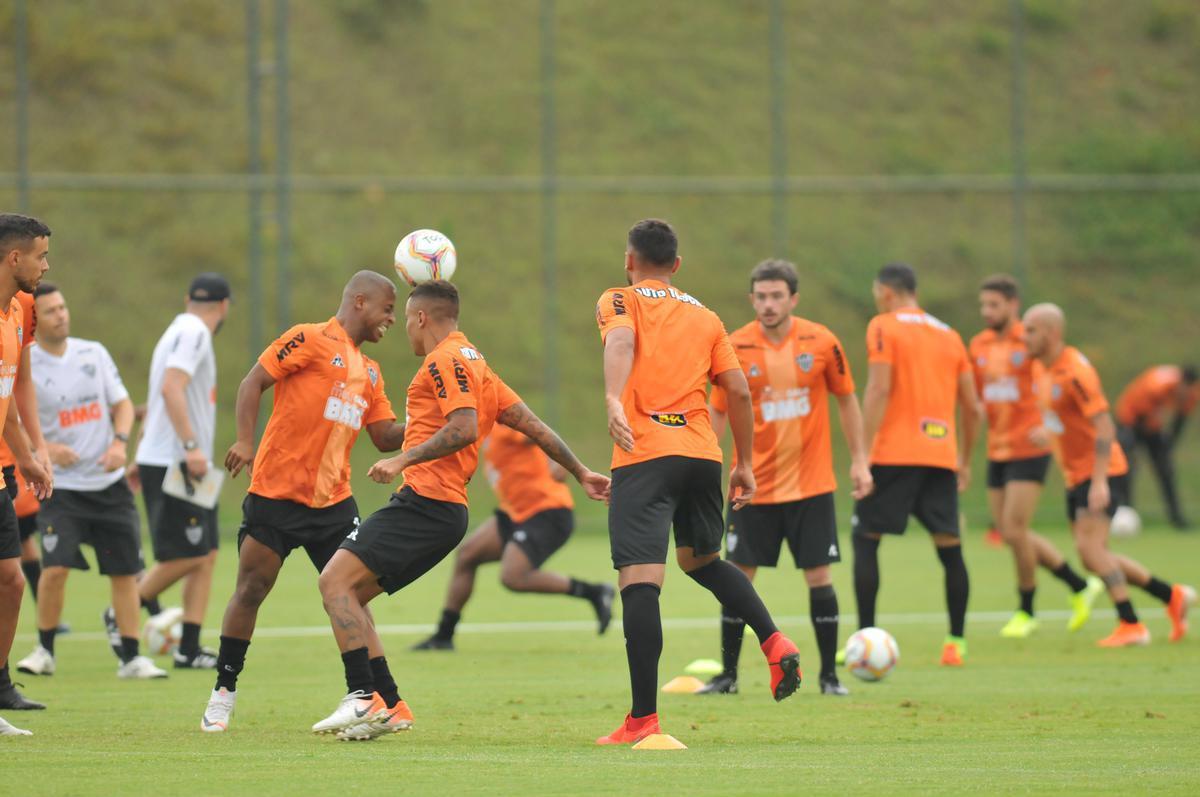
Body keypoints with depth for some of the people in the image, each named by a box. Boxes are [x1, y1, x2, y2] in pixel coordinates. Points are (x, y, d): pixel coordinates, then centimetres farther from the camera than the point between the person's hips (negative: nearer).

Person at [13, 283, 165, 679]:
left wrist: (119, 442, -9)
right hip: (60, 487, -4)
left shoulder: (93, 353, 4)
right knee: (55, 569, -17)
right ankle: (44, 651, 2)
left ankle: (131, 657, 13)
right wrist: (46, 448, -21)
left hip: (109, 483, 4)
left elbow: (122, 403, 10)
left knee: (125, 571, 3)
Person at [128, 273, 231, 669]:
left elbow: (159, 397, 23)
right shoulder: (193, 333, -11)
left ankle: (190, 650, 4)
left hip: (179, 462, 10)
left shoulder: (183, 331, 19)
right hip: (173, 464, -10)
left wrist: (141, 456, 25)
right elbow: (171, 388, -24)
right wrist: (191, 446, -29)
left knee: (205, 554, 6)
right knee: (187, 555, -7)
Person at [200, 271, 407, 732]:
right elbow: (253, 382, -9)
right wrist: (245, 440, -21)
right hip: (275, 494, -6)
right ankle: (223, 694, 7)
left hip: (332, 503, 6)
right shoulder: (311, 340, -4)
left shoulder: (369, 372, 17)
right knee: (251, 589, -4)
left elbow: (386, 436, 17)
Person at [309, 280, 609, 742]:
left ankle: (365, 698, -24)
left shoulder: (445, 360, -6)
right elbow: (532, 425, 22)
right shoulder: (472, 363, 23)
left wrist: (404, 460, -22)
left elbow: (464, 429, -20)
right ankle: (388, 705, 8)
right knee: (347, 596, 11)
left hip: (425, 504, -10)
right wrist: (580, 473, 25)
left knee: (336, 581, -16)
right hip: (443, 511, 10)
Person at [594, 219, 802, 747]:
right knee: (701, 558, 30)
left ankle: (643, 718, -17)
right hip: (703, 454, 5)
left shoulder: (619, 302, 9)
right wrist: (745, 464, 22)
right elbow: (739, 391, 14)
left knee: (639, 579, -10)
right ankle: (774, 641, 12)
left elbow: (621, 340, -15)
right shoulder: (705, 317, 20)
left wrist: (613, 400, -31)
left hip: (644, 454, -5)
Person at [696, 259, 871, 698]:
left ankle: (829, 674, 10)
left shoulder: (821, 342, -5)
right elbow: (717, 411, 2)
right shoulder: (735, 349, -6)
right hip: (753, 484, 0)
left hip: (811, 483, 0)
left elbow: (846, 400, 6)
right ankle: (728, 674, 13)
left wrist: (859, 460, 4)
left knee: (819, 577, -1)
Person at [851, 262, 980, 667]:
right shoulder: (949, 335, 17)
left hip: (895, 453, -5)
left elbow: (879, 391, -11)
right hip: (942, 454, 5)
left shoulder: (884, 327, 0)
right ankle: (956, 643, 3)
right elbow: (972, 407, 16)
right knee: (949, 548, 6)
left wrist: (863, 453, -12)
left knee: (865, 539, 3)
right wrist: (964, 461, 25)